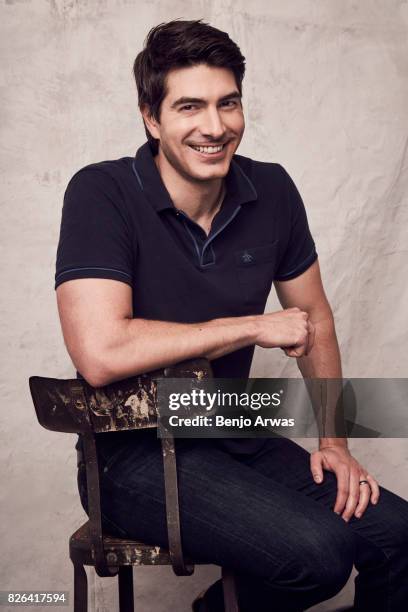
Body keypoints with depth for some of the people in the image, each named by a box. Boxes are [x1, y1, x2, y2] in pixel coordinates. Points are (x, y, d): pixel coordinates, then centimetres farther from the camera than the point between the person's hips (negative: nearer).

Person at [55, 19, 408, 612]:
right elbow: (100, 354, -28)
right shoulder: (102, 194, -16)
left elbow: (314, 315, 12)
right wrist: (255, 327, -19)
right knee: (316, 552, -23)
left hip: (235, 438, 6)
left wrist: (334, 441, 5)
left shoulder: (272, 191, 0)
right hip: (134, 456, -5)